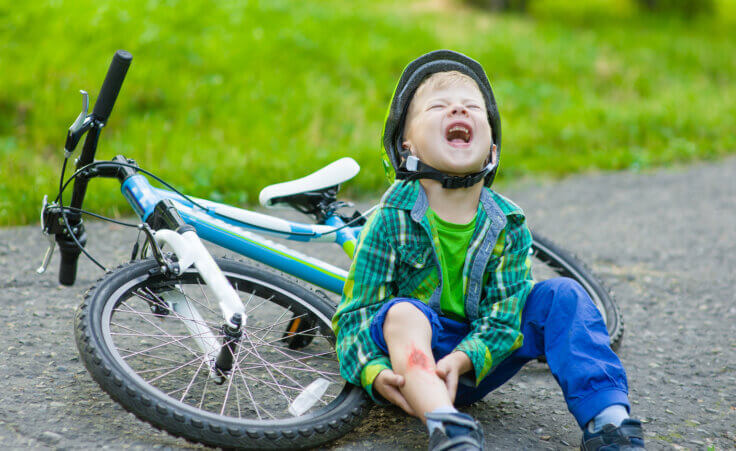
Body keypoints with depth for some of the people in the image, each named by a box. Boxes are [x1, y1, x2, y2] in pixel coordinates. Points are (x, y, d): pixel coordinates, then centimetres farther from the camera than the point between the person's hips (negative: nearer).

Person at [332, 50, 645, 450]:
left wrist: (464, 360, -30)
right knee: (401, 312, -35)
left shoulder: (508, 226, -3)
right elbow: (356, 313, -12)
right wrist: (376, 373, -32)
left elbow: (505, 313, -9)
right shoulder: (392, 221, -12)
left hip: (474, 367, 3)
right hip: (413, 348, -3)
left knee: (562, 295, -12)